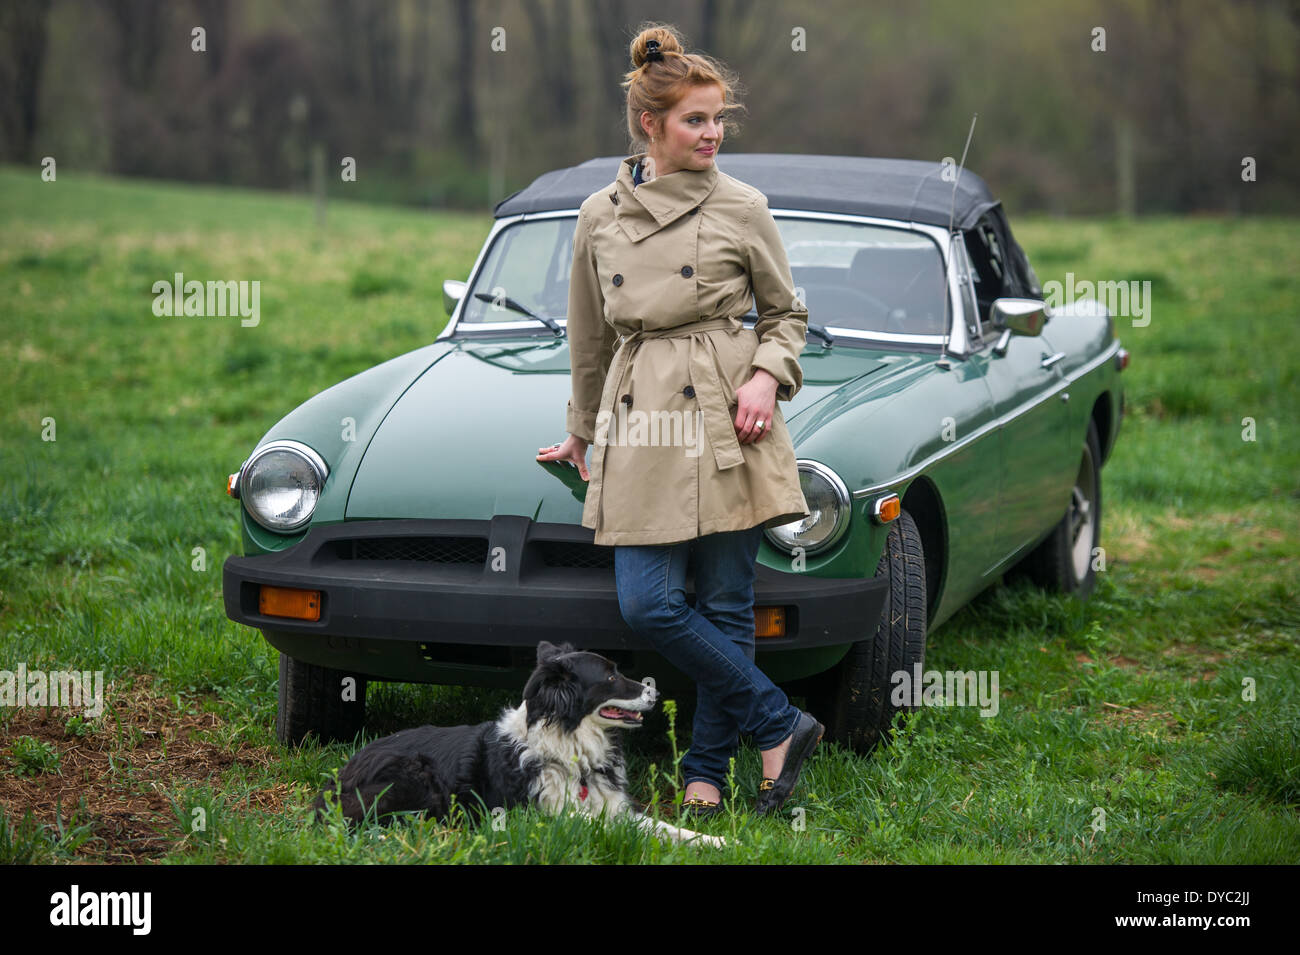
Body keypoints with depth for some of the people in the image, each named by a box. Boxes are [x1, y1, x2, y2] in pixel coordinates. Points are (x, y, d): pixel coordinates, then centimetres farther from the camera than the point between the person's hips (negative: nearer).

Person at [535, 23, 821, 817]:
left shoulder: (742, 208, 1)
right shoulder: (601, 216, 7)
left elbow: (788, 315, 11)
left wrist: (767, 379, -9)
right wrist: (582, 432, 27)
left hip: (727, 425, -2)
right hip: (641, 428, 2)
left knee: (726, 604, 1)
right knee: (649, 604, -8)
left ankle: (707, 770, 15)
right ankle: (784, 724, 4)